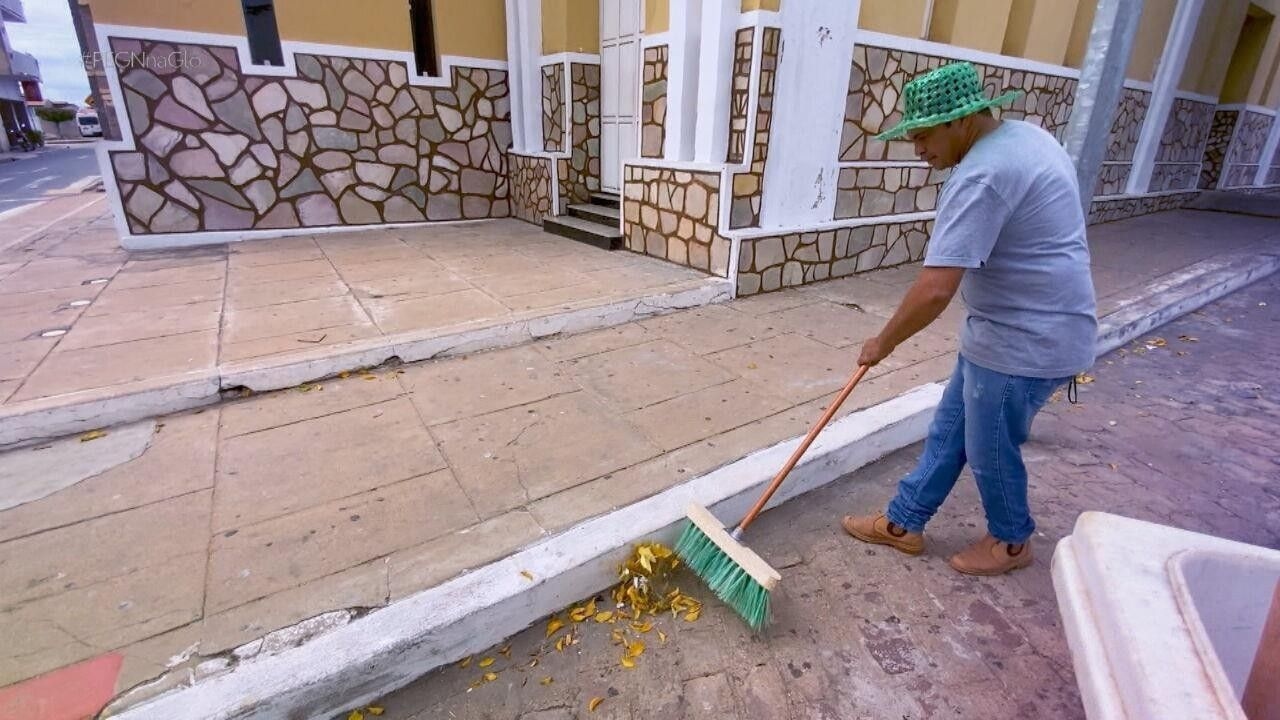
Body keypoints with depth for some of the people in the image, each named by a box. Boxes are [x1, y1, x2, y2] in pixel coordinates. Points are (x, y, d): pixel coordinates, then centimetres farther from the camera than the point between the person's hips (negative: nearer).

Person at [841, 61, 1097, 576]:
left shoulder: (981, 174, -26)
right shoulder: (1025, 136, 8)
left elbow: (936, 289, -32)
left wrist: (883, 343, -19)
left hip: (1025, 341, -10)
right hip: (1018, 327, 10)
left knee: (989, 450, 10)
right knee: (949, 430, 16)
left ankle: (1011, 542, 36)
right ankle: (903, 522, 30)